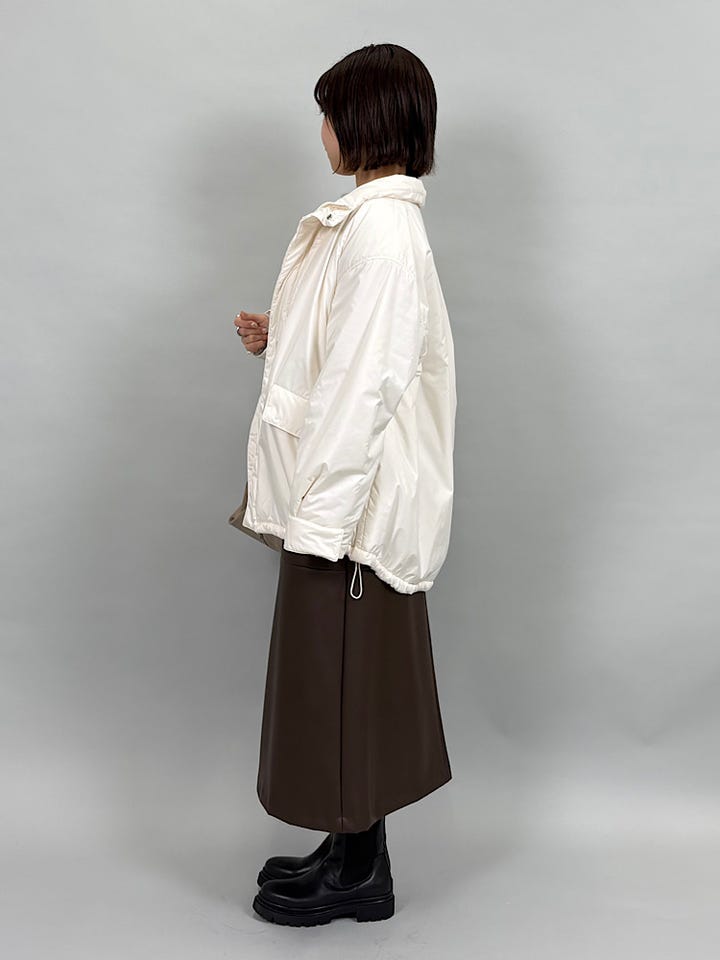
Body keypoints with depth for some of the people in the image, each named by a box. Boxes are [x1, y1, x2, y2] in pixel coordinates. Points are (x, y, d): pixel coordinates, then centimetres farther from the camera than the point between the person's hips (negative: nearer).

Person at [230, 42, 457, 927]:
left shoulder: (380, 227, -18)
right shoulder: (368, 219, 12)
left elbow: (369, 379, -22)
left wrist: (319, 513, -22)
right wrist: (277, 340, 6)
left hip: (354, 496, -10)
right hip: (340, 490, 10)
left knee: (342, 678, 3)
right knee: (348, 680, 17)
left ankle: (358, 874, 20)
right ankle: (353, 853, 31)